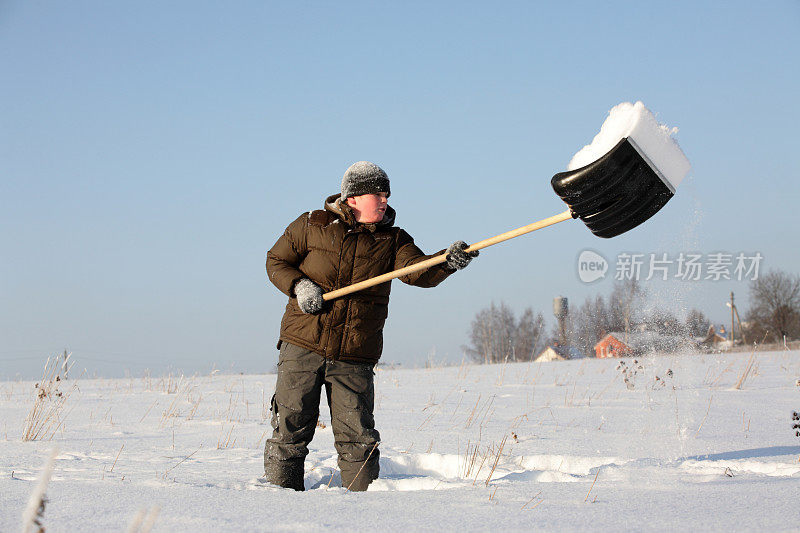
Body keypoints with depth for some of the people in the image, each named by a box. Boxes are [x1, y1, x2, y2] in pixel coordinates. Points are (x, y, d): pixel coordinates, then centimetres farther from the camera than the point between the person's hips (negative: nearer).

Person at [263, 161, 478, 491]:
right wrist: (298, 286, -8)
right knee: (291, 426, 2)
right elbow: (276, 261, 10)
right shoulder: (312, 225, 3)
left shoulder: (392, 239, 6)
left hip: (355, 359, 1)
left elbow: (419, 272, -10)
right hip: (303, 346, -1)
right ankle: (281, 490, 16)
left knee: (357, 436, -1)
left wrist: (447, 262, -30)